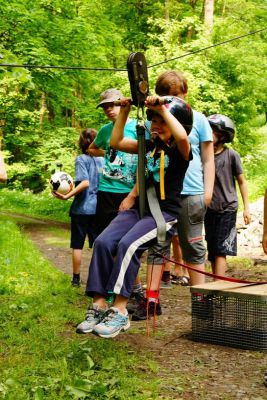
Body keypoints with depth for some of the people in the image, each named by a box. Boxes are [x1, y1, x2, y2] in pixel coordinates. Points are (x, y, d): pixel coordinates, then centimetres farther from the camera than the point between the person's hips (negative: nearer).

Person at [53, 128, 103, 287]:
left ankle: (76, 278, 12)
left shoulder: (81, 159, -10)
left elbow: (85, 183, -23)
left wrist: (67, 196, -25)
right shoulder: (103, 160, 5)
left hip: (82, 208, -4)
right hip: (98, 208, 4)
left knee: (77, 244, 6)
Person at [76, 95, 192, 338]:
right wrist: (125, 111, 9)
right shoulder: (150, 145, 16)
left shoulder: (180, 150, -3)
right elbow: (116, 142, 16)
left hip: (165, 213, -6)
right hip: (139, 208, 6)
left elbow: (182, 136, -28)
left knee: (128, 245, -31)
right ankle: (99, 306, -18)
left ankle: (120, 313, -28)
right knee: (103, 242, -20)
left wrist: (162, 108, -21)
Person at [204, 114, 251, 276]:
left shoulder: (232, 155, -4)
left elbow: (242, 182, 1)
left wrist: (247, 207, -3)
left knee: (221, 250, -9)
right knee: (212, 251, 6)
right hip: (210, 209, 4)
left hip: (228, 208, -3)